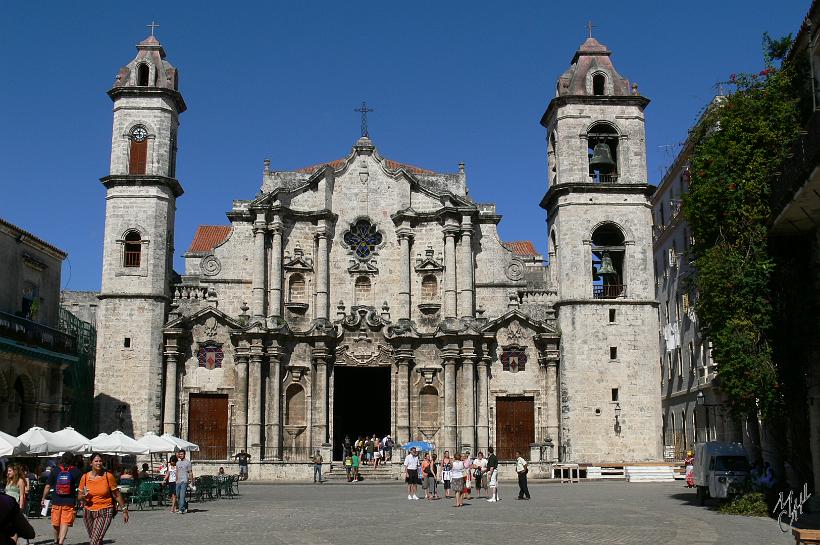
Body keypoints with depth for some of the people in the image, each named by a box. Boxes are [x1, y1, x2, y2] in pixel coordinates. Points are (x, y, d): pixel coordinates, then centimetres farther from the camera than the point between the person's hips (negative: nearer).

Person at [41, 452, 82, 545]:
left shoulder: (55, 470, 3)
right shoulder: (76, 471, -2)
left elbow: (48, 486, 3)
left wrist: (43, 498, 13)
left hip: (56, 501, 2)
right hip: (69, 502, -2)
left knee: (56, 523, 17)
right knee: (65, 523, -4)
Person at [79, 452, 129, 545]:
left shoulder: (108, 476, -6)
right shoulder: (85, 477, 1)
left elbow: (117, 495, 1)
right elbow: (80, 496, 11)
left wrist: (124, 510, 3)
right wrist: (83, 496, -12)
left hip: (104, 513, -4)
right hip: (89, 512, 4)